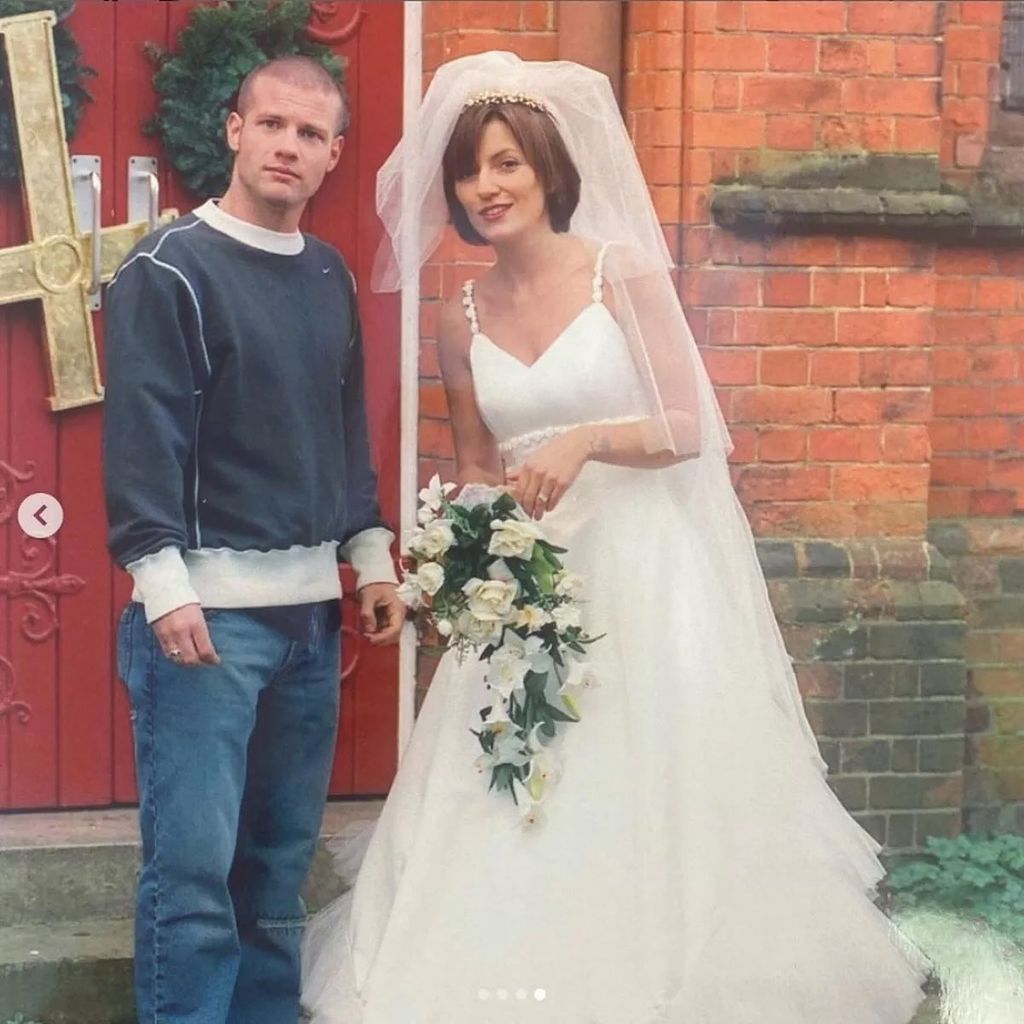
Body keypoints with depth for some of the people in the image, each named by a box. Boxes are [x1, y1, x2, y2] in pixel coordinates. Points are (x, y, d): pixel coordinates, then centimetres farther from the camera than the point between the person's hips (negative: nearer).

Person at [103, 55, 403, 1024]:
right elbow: (140, 435, -13)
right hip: (207, 606, -7)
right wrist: (163, 585, -20)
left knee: (284, 853, 11)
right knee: (193, 860, -7)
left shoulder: (329, 276, 13)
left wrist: (370, 555, 16)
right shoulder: (169, 270, -7)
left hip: (310, 604, 7)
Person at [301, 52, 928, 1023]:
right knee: (509, 806, -1)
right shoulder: (462, 318, 8)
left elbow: (691, 427, -6)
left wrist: (586, 441, -21)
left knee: (643, 790, -4)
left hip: (643, 567, -4)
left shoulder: (623, 273, -4)